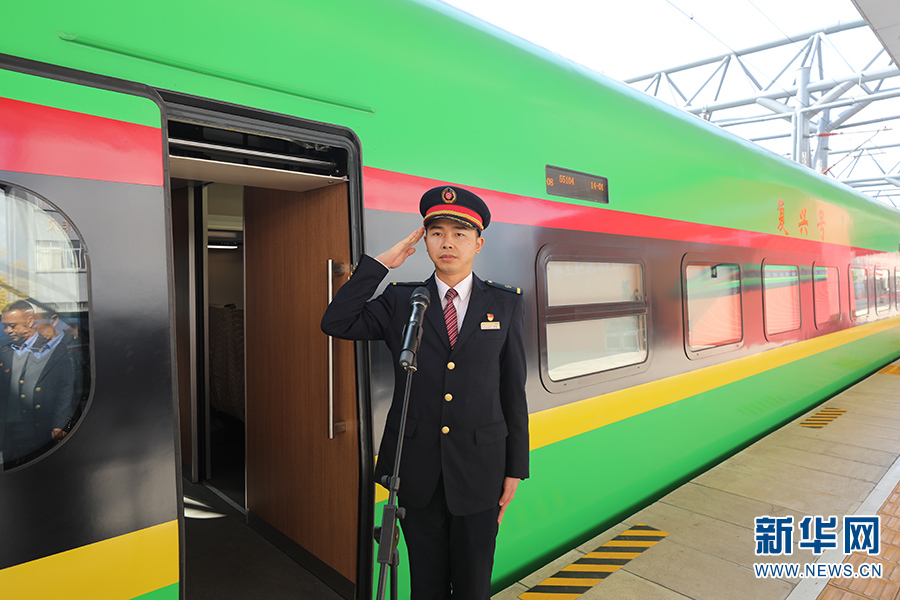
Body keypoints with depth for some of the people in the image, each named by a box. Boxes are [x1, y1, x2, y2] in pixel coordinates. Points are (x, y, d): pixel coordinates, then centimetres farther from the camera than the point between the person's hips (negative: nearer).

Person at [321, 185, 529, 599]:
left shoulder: (506, 304, 1)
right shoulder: (400, 301, 2)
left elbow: (513, 389, 2)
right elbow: (336, 324, -8)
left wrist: (515, 469, 2)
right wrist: (381, 264, -10)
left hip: (478, 468, 0)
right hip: (416, 468, 1)